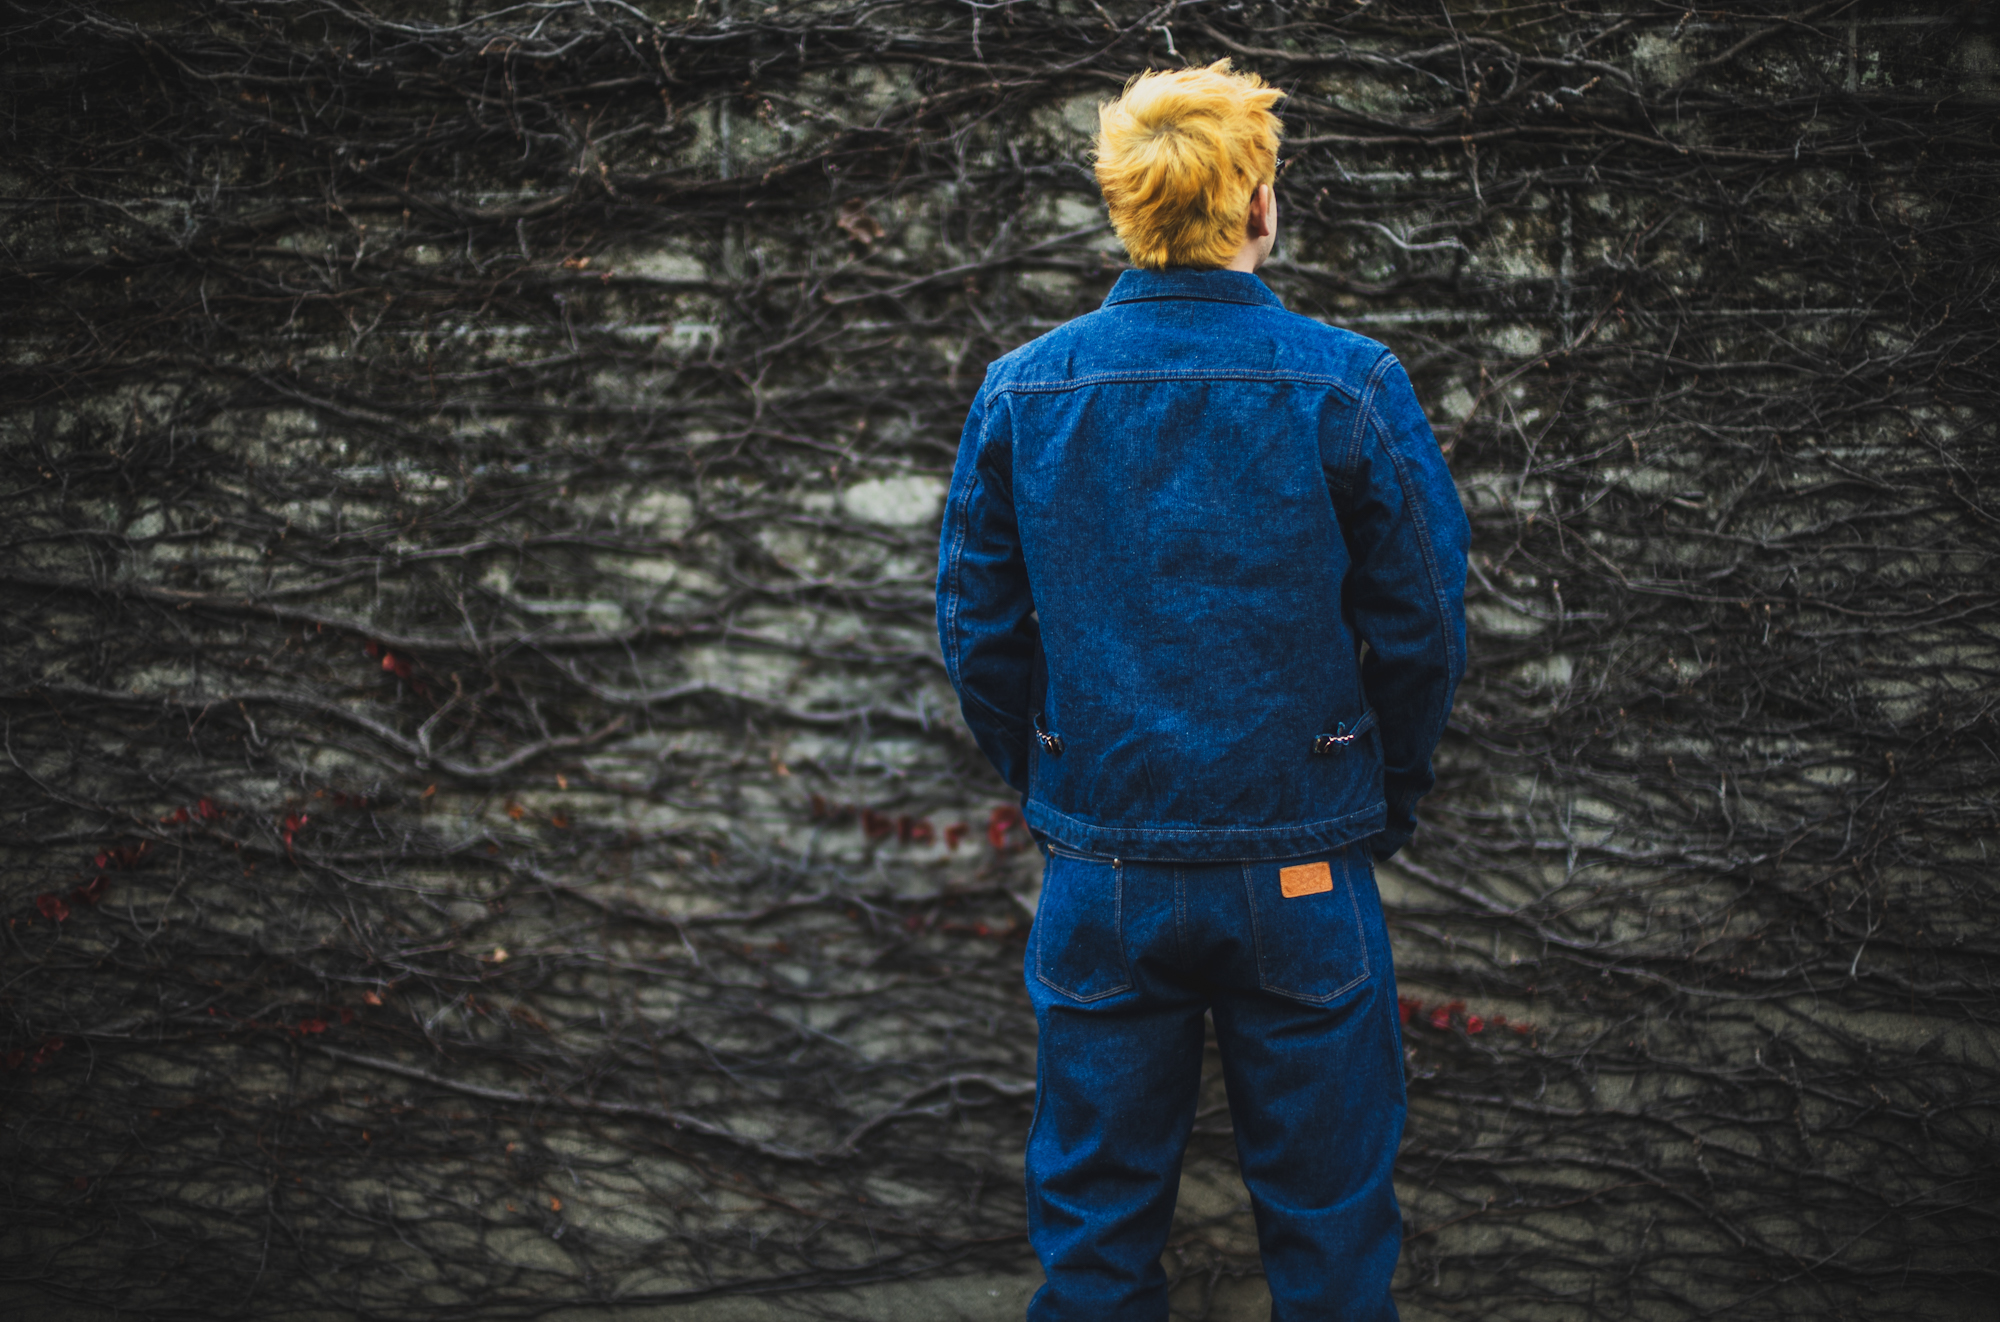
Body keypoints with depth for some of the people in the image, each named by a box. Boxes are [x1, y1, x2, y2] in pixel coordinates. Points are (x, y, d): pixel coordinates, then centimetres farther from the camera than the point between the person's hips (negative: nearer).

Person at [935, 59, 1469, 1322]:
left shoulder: (1020, 390, -2)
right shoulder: (1350, 386, -9)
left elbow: (979, 637, 4)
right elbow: (1422, 633, -5)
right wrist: (1385, 799, 11)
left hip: (1100, 875, 2)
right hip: (1301, 877, -2)